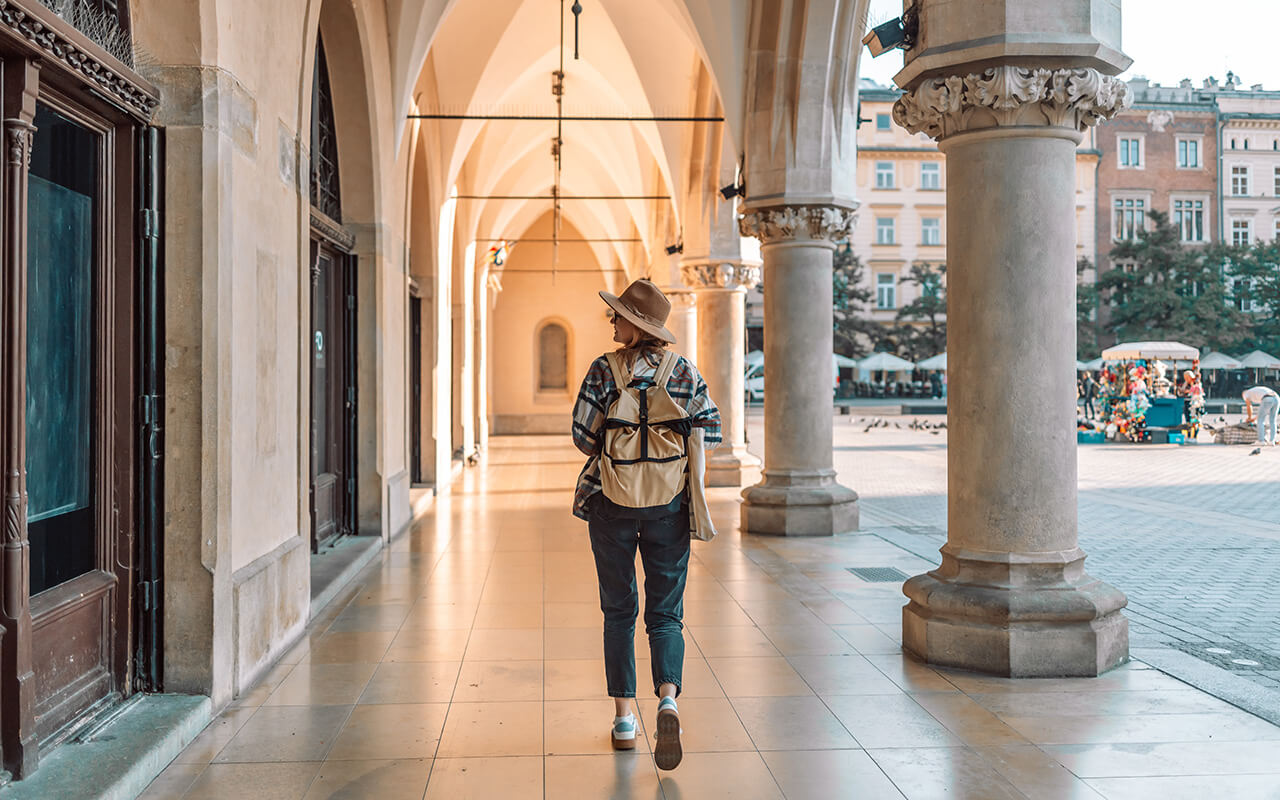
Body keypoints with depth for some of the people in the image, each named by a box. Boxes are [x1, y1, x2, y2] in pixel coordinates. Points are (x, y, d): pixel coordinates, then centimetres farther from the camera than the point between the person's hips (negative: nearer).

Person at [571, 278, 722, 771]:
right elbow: (710, 433, -1)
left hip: (611, 502, -1)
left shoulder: (604, 370, -8)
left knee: (619, 610, 13)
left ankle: (624, 719, 15)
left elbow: (584, 436, -9)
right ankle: (668, 700, -16)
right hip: (669, 504, 1)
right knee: (666, 611, 9)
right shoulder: (685, 371, -1)